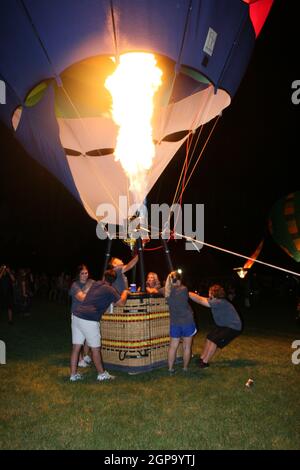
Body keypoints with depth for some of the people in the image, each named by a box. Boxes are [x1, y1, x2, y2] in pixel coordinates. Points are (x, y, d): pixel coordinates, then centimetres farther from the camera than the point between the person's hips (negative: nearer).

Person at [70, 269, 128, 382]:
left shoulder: (95, 284, 18)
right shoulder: (110, 290, -2)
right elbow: (121, 302, 3)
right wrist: (125, 292, 20)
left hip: (76, 315, 7)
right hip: (89, 320, -7)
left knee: (76, 347, 12)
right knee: (95, 348, 6)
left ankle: (73, 374, 19)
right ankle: (102, 374, 19)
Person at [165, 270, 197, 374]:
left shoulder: (167, 291, -2)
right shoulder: (184, 289, -12)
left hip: (174, 323, 3)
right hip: (187, 321, -3)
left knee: (173, 346, 11)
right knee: (187, 346, 10)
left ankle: (170, 369, 13)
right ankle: (185, 368, 18)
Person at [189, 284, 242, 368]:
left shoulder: (219, 302, -30)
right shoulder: (215, 300, -1)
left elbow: (200, 300, -32)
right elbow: (201, 299, -2)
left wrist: (187, 293, -29)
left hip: (233, 327, -9)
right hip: (223, 325, 9)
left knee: (214, 340, -12)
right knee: (209, 337, 4)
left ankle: (205, 362, -5)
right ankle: (202, 358, 12)